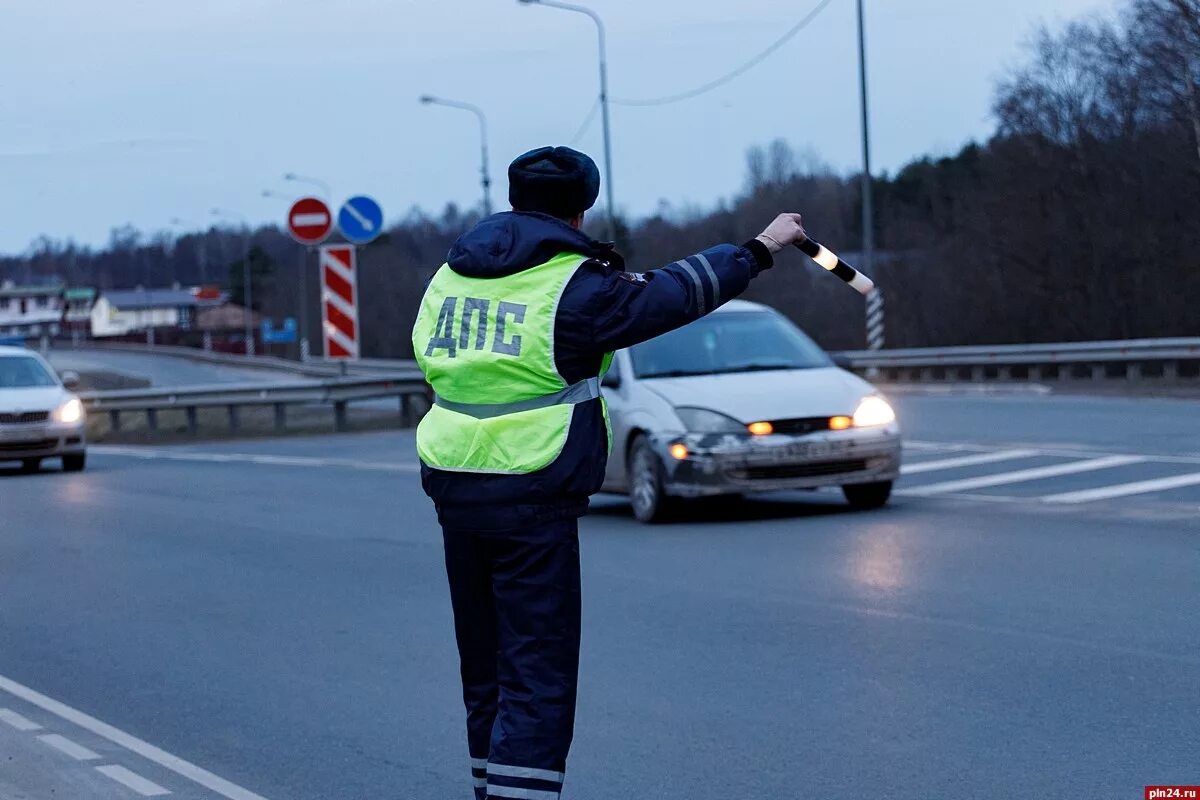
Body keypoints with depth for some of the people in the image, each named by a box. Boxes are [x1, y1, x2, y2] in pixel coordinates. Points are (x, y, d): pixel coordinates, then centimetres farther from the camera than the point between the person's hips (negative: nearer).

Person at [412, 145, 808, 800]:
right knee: (537, 675, -5)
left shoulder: (449, 276, 11)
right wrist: (760, 249, 12)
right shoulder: (574, 286, -9)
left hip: (451, 487, 7)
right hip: (532, 499, -7)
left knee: (484, 669, 18)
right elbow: (672, 295, -1)